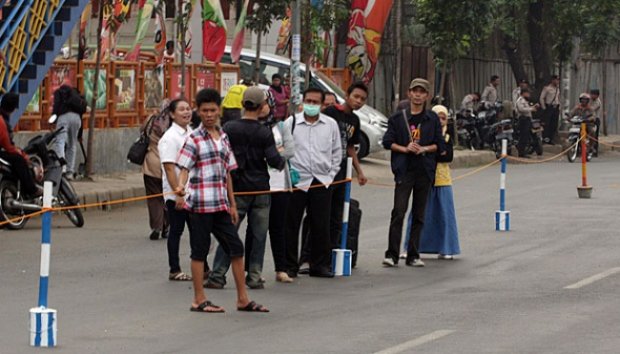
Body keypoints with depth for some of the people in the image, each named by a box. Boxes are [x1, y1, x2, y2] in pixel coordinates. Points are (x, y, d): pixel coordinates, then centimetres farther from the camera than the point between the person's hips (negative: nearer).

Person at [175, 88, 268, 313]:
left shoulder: (223, 138, 13)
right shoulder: (194, 139, -6)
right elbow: (184, 169, -13)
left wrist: (232, 204, 18)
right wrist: (180, 191, -32)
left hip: (220, 205, 7)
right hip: (200, 204, -7)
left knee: (236, 248, 7)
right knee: (200, 250, 1)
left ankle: (243, 299, 14)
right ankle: (199, 300, 8)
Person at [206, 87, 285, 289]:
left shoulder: (229, 129, -4)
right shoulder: (264, 132, -6)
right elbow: (273, 159, -10)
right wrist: (282, 163, 11)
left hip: (237, 188, 0)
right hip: (260, 189, 0)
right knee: (258, 235, 7)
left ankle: (217, 275, -2)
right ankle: (254, 277, 7)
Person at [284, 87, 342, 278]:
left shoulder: (331, 125, 7)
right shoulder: (291, 123, 0)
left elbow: (337, 152, 15)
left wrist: (331, 174, 7)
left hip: (322, 183, 2)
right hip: (296, 182, -2)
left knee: (321, 226, 6)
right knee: (291, 225, 1)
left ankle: (320, 264, 15)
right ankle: (290, 266, 8)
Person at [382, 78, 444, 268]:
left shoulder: (433, 119, 8)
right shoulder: (398, 118, 5)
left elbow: (439, 145, 7)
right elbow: (387, 142, 3)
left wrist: (424, 149, -11)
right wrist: (405, 149, -12)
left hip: (425, 170, 2)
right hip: (404, 169, -2)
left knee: (419, 215, 6)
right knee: (399, 212, -11)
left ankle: (413, 255, 11)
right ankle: (392, 254, -10)